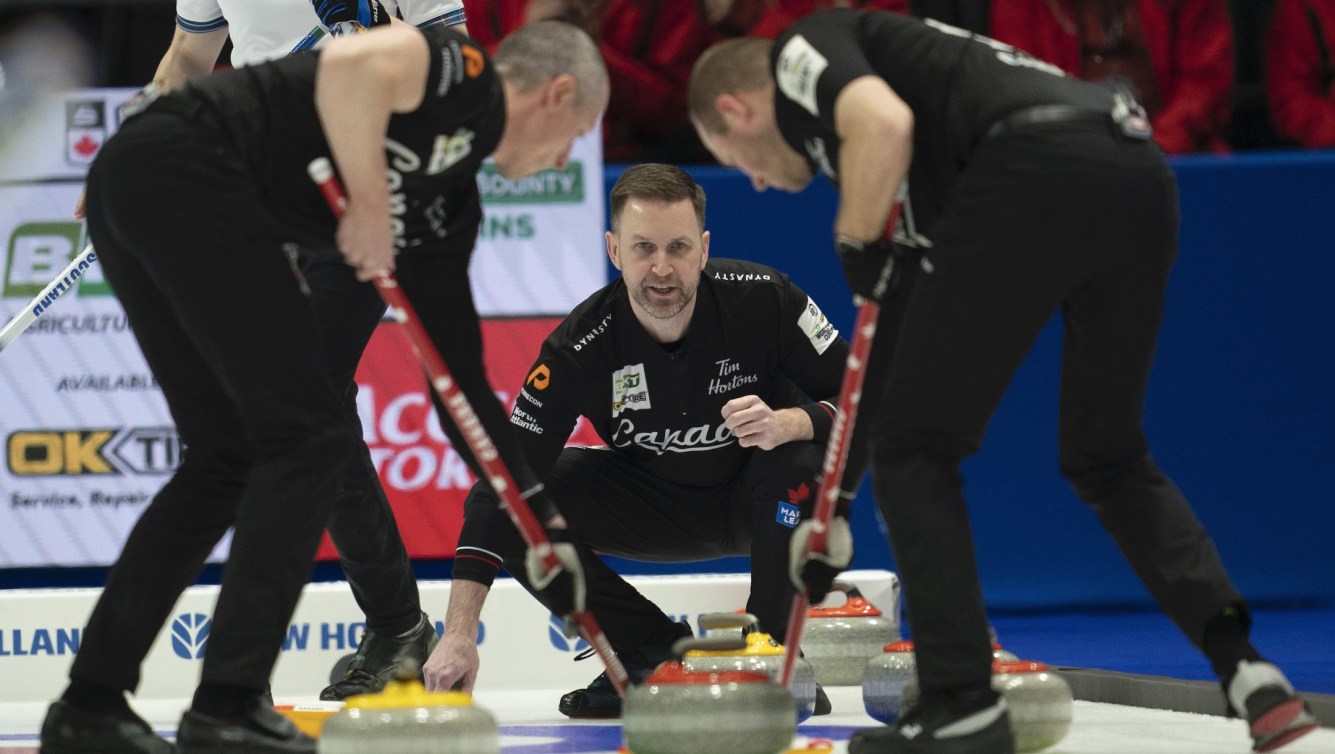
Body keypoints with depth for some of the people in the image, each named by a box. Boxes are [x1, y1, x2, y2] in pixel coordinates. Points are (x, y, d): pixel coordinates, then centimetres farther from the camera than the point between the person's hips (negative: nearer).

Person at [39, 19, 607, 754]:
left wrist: (535, 512, 32)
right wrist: (370, 204, -10)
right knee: (305, 437, -4)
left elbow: (457, 365, 29)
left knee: (229, 456, 16)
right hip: (186, 168, -10)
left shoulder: (448, 200, 25)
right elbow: (351, 64, -22)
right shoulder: (470, 81, 0)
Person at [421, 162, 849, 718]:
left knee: (801, 463, -35)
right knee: (505, 504, -20)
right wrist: (460, 635, -36)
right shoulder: (581, 346, -24)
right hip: (656, 510, 2)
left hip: (757, 504, -1)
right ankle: (655, 654, -6)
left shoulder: (762, 299, -25)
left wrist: (788, 422, -40)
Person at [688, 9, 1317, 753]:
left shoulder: (801, 50, 15)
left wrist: (856, 249, 6)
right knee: (1108, 459, 24)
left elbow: (883, 123, -10)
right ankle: (1242, 665, 9)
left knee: (915, 446, 8)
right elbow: (896, 338, 43)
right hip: (1139, 169, 9)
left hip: (1038, 172, -9)